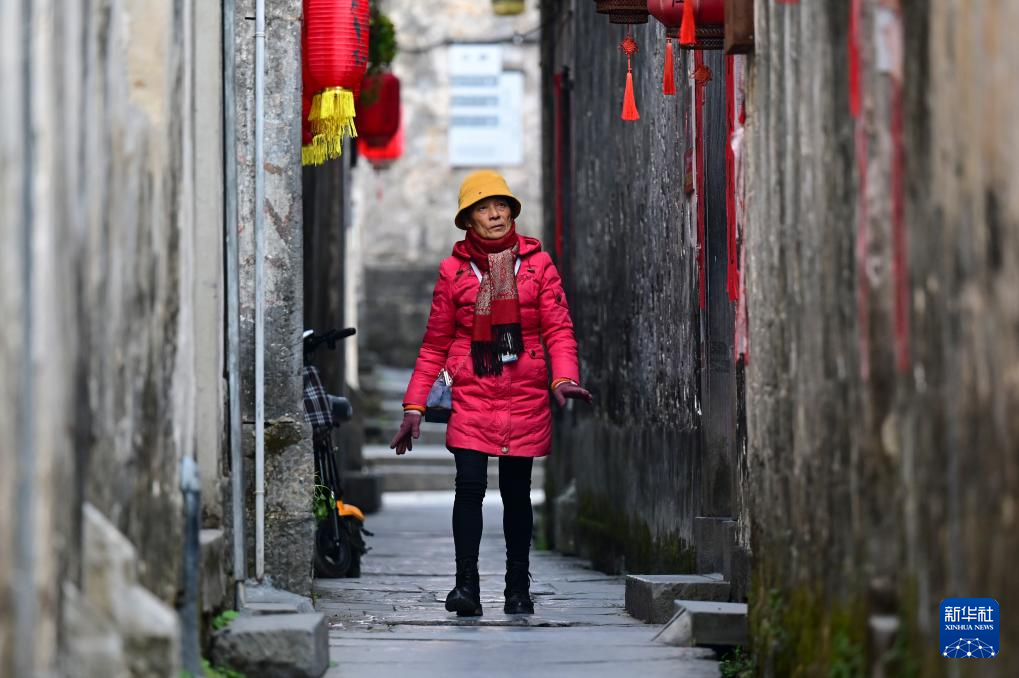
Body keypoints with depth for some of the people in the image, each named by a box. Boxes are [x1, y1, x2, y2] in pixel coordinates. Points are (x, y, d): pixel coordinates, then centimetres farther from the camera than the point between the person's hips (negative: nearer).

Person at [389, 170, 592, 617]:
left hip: (525, 397, 0)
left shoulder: (536, 263, 5)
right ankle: (466, 586, -11)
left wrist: (564, 378, -17)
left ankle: (518, 588, 17)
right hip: (472, 396, 0)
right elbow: (435, 343, 9)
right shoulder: (454, 269, 6)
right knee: (470, 486, -13)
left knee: (516, 493, 7)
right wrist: (414, 406, 5)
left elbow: (558, 329, 1)